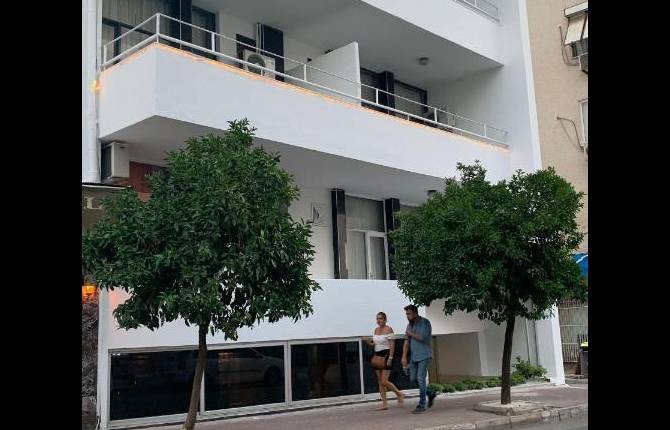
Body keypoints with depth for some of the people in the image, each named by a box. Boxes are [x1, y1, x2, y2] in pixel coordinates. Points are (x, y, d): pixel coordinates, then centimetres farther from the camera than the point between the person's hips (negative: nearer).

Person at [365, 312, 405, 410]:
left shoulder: (388, 329, -9)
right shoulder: (376, 329, 12)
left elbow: (392, 344, -13)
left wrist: (390, 358, -19)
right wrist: (371, 343, 0)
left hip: (386, 355, -8)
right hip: (377, 356, 8)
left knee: (384, 381, -10)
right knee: (380, 382, 5)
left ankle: (399, 394, 12)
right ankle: (384, 404, 9)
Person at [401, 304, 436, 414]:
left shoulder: (425, 322, -10)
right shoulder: (410, 325, 10)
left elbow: (422, 337, -23)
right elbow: (407, 342, 4)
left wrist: (410, 334, -8)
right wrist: (404, 357, -6)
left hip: (424, 356, -7)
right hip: (414, 357, 7)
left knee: (420, 379, -13)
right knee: (413, 379, 6)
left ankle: (421, 405, -7)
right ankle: (430, 394, 26)